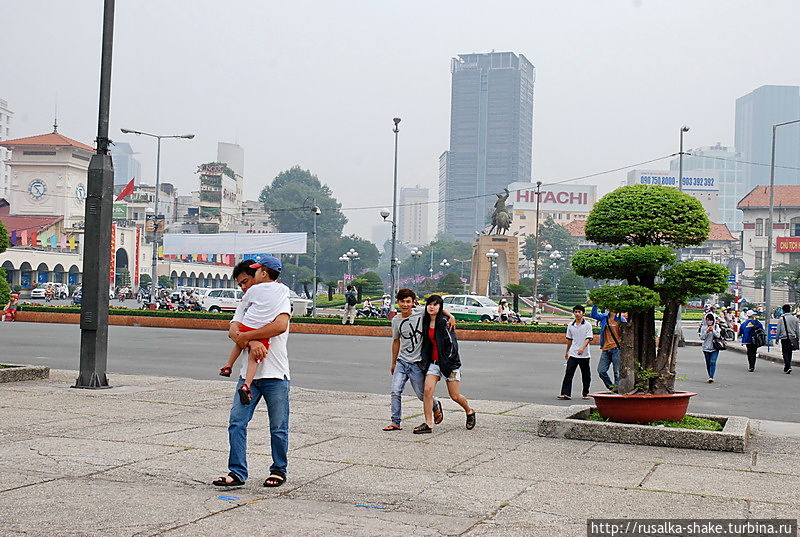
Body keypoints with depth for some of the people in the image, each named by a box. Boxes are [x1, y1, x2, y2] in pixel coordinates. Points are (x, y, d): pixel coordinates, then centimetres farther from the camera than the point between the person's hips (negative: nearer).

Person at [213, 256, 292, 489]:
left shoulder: (280, 296, 0)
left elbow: (280, 325, -20)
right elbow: (233, 330, 1)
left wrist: (245, 336, -17)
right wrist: (251, 342, -20)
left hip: (275, 375, -5)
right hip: (248, 374, 5)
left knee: (278, 428, 3)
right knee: (236, 422, -4)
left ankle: (279, 470, 19)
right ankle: (237, 472, 0)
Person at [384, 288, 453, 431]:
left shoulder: (422, 315, -7)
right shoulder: (396, 320, 5)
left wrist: (450, 316, -8)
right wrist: (393, 362, 23)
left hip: (417, 363, -3)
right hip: (401, 361, 3)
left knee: (422, 395, 6)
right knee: (395, 392, -9)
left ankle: (436, 407, 37)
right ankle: (395, 422, 1)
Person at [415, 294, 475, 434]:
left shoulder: (445, 323, -12)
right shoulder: (426, 323, 8)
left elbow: (452, 344, -14)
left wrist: (450, 366, -16)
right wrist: (425, 362, 16)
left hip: (448, 363, -5)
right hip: (432, 363, 5)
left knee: (455, 396, 4)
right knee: (427, 391, -12)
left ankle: (470, 412, 33)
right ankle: (428, 424, -8)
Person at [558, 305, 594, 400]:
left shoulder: (587, 325, -4)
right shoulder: (570, 325, 8)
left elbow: (588, 338, -12)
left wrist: (582, 348, -28)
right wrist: (567, 351, 26)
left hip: (584, 354, -3)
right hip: (573, 354, 3)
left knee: (586, 375, 7)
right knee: (568, 373, -9)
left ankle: (585, 393, 21)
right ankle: (566, 394, -13)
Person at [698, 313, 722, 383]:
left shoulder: (716, 326, 3)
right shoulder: (703, 327, 3)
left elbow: (718, 335, -6)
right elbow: (702, 337, -1)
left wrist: (713, 330, -19)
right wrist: (707, 331, -14)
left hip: (715, 348, -2)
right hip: (706, 348, 2)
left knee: (713, 362, -16)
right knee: (708, 363, 8)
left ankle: (711, 377, -22)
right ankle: (710, 377, 21)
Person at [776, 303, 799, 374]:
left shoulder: (781, 318, -8)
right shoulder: (794, 318, 3)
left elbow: (778, 330, -5)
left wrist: (777, 338, 5)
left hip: (784, 338, -4)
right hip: (792, 338, 4)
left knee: (785, 353, 0)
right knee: (789, 353, 15)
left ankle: (788, 367, -16)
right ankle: (787, 367, 22)